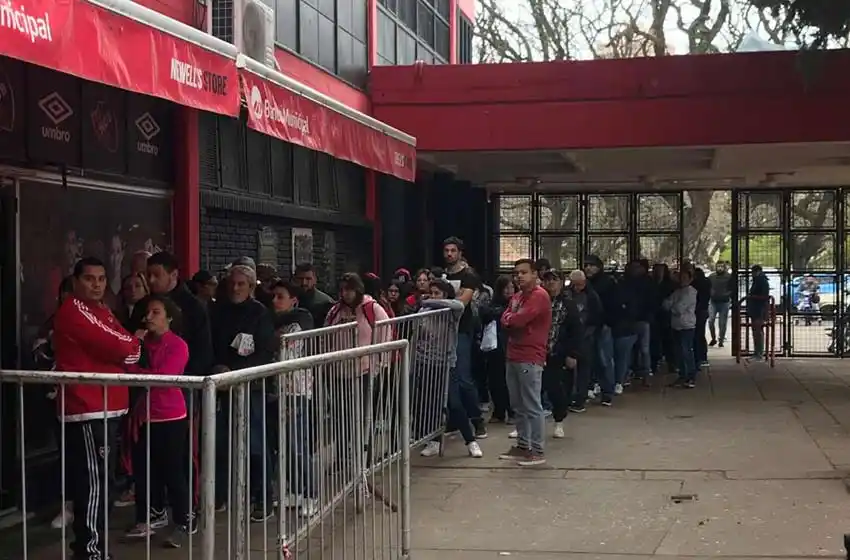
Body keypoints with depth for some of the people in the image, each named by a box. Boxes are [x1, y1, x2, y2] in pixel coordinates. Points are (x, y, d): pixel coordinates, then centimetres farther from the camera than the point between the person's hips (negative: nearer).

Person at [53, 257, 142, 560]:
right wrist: (133, 343, 0)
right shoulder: (72, 312, -13)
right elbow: (118, 348, -19)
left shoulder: (103, 310, 19)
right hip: (86, 410, -10)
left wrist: (127, 346, -3)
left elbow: (128, 351, 17)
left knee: (101, 480, 14)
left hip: (108, 407, 10)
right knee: (92, 481, -8)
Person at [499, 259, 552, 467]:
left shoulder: (539, 296, -11)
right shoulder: (516, 296, 18)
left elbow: (518, 319, -19)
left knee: (532, 407, -6)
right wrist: (514, 320, -11)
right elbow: (505, 320, 9)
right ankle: (523, 445, 21)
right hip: (513, 356, 9)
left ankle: (537, 451, -2)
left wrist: (510, 319, 1)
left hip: (530, 358, -9)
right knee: (518, 406, 13)